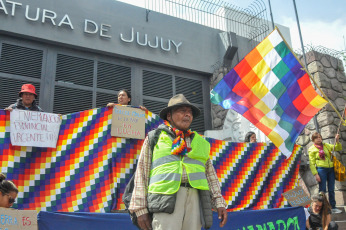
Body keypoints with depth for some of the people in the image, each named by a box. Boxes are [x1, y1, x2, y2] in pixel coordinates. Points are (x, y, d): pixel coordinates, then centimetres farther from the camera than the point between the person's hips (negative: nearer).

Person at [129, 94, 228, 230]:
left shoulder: (200, 142, 22)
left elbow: (210, 174, 21)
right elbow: (141, 173, 7)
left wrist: (219, 202, 12)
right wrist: (140, 209, 1)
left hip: (194, 199, 4)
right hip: (166, 198, -3)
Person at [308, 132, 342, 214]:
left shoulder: (326, 145, 13)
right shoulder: (312, 149, -1)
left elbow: (338, 148, 14)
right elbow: (312, 163, -4)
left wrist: (337, 141, -4)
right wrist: (316, 174, -12)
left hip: (331, 169, 5)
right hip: (321, 169, -5)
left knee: (331, 189, 10)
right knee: (322, 190, -1)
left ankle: (333, 207, 19)